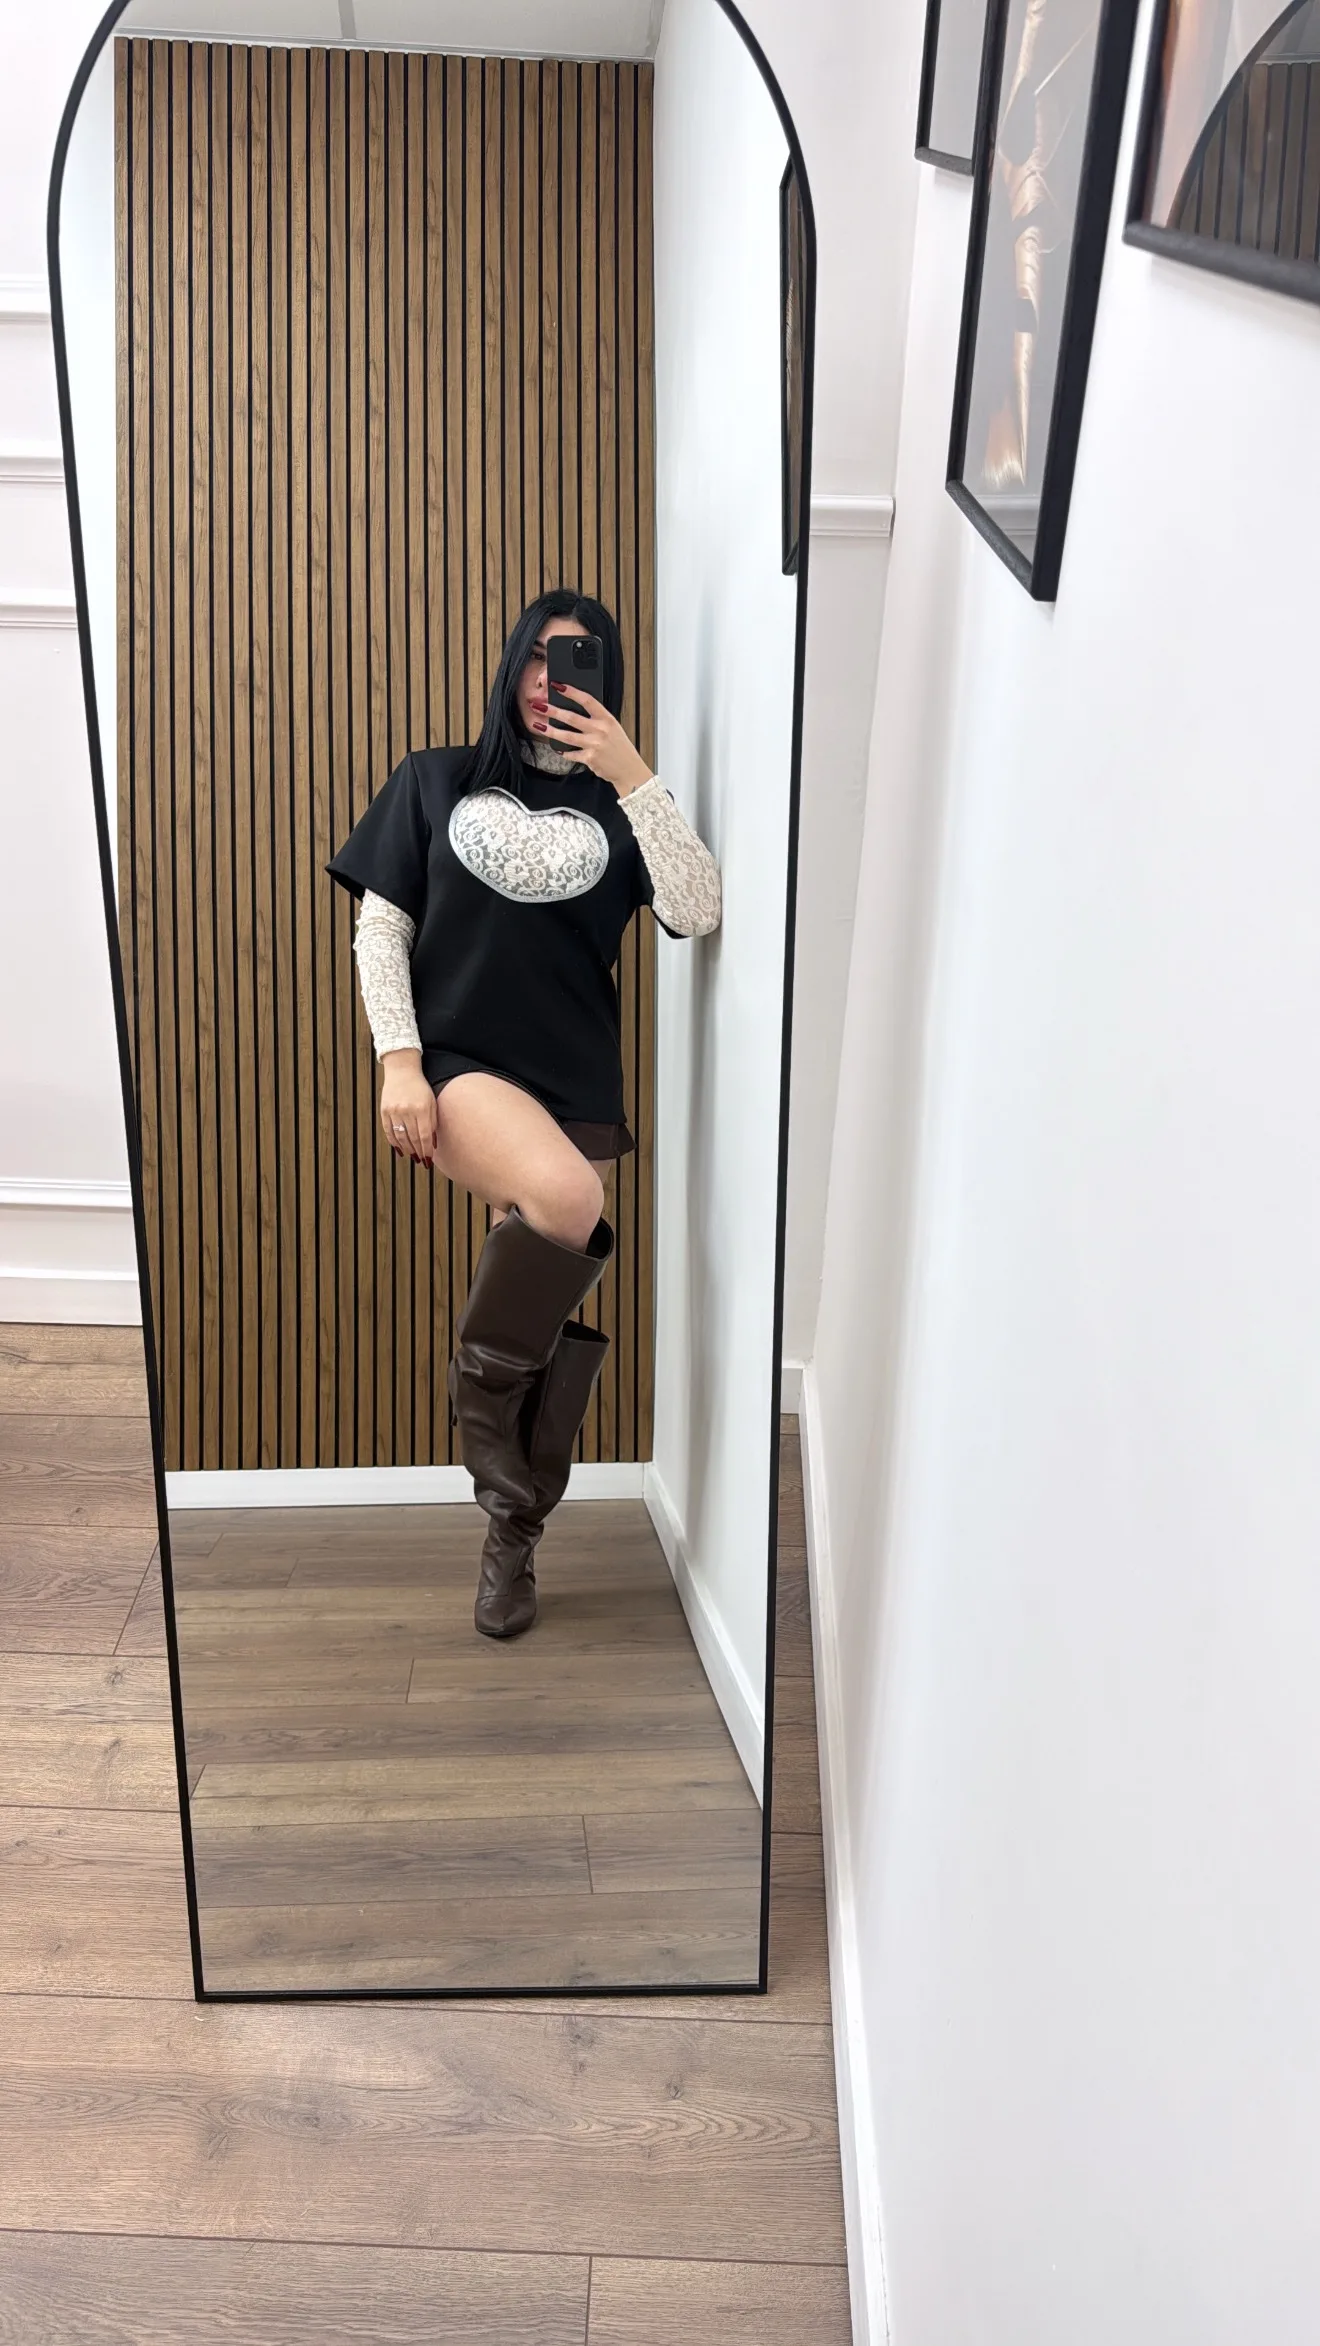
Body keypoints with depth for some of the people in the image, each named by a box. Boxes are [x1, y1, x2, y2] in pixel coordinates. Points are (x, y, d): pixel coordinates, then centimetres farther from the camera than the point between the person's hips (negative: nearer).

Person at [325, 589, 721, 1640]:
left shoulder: (617, 808, 12)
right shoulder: (435, 781, 12)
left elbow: (698, 914, -5)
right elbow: (380, 928, 6)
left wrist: (630, 775, -8)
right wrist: (398, 1059, -7)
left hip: (576, 1086, 3)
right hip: (458, 1066, -2)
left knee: (548, 1326, 5)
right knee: (565, 1199, -34)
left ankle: (514, 1537, 24)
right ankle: (482, 1382, -7)